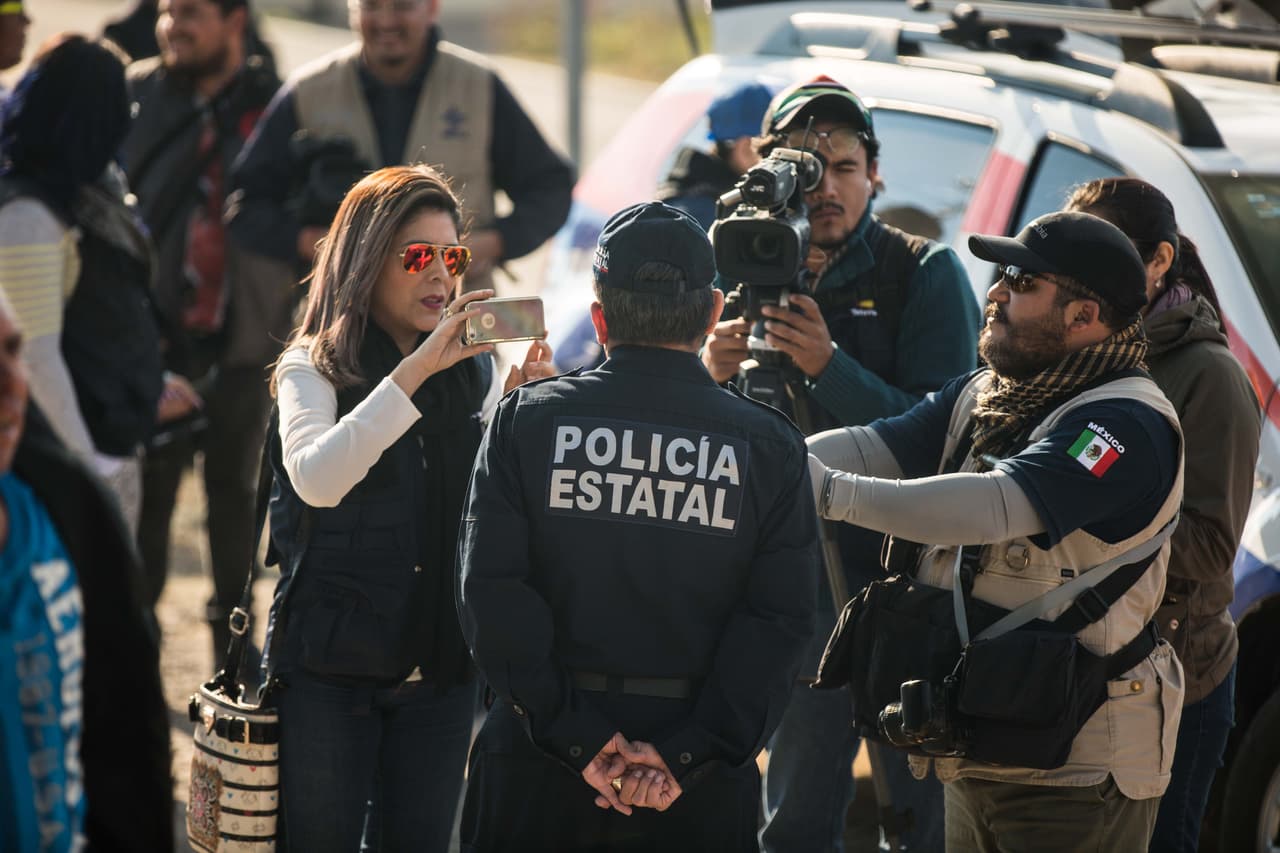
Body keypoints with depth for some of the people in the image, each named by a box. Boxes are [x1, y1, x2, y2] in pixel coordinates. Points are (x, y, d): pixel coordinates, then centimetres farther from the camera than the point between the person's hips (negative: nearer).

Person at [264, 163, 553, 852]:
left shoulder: (471, 368, 9)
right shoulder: (315, 366, -5)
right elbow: (316, 479, -26)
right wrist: (417, 369, -27)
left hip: (439, 666, 4)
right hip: (331, 665, -4)